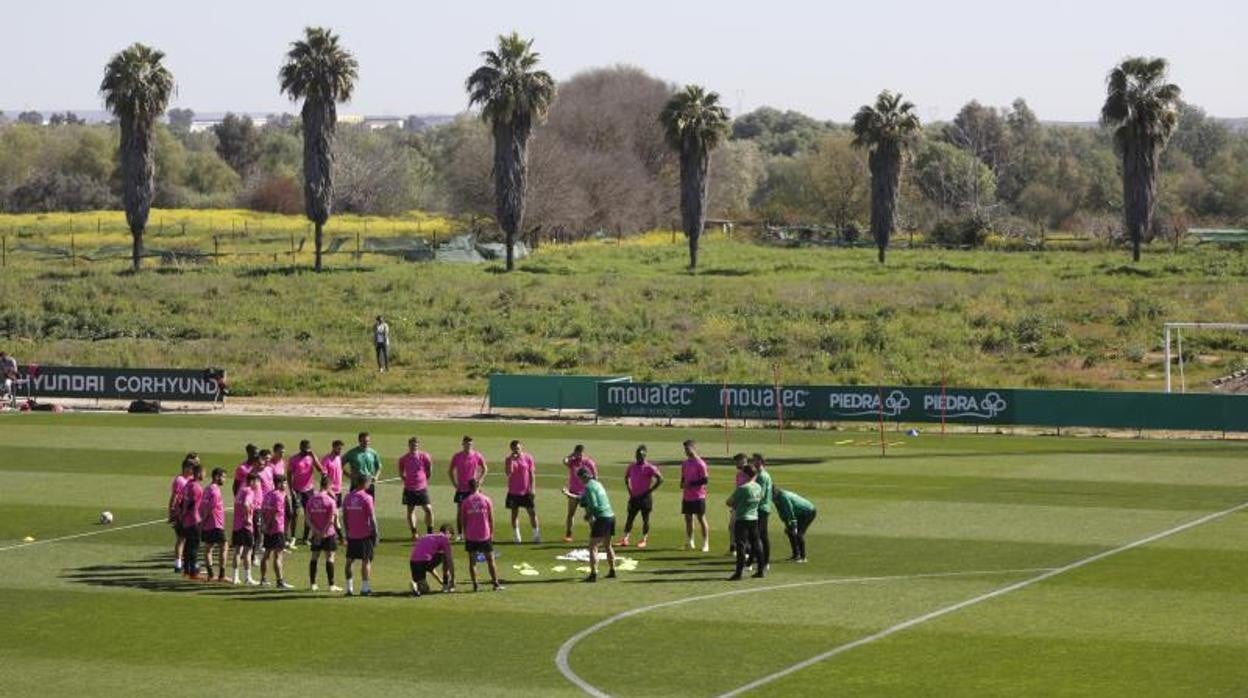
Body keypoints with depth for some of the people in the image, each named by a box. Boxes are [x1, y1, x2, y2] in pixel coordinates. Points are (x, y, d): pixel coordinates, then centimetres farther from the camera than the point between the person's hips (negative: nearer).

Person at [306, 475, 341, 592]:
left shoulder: (311, 499, 2)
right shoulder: (330, 500, -11)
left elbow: (307, 517, -2)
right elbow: (332, 520, -16)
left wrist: (316, 531, -5)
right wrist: (324, 532, -11)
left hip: (316, 534, 4)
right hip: (328, 533, -4)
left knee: (314, 557, 12)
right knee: (329, 557, 2)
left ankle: (312, 584, 14)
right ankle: (331, 585, 3)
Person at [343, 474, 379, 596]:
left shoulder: (348, 497, 4)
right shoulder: (366, 498, -11)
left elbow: (344, 516, 8)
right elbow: (372, 518, -12)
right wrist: (375, 533, -5)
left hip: (351, 535, 5)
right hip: (365, 534, -5)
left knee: (349, 560, 10)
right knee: (366, 560, 1)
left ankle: (349, 587, 11)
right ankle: (365, 587, -1)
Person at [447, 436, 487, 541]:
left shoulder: (477, 456, -1)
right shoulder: (457, 457, -1)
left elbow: (484, 469, 10)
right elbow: (450, 471, 9)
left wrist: (479, 480, -2)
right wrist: (454, 484, -1)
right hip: (461, 489, 0)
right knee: (460, 511, 2)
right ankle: (459, 534, 10)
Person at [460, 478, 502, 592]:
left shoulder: (465, 502, -2)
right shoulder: (486, 499, -2)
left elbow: (464, 520, 1)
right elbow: (491, 518, 1)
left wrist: (465, 534, 12)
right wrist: (491, 533, 11)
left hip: (471, 537, 0)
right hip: (485, 535, 0)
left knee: (472, 561, 7)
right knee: (490, 560, 9)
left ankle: (474, 585, 3)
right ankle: (496, 583, 10)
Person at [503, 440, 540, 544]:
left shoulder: (528, 458, 0)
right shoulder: (509, 460, 0)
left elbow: (532, 474, 2)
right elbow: (508, 472, -15)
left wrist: (532, 488, -4)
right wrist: (511, 460, -21)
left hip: (526, 491, 0)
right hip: (513, 491, 0)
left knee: (532, 512, -1)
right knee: (514, 513, 6)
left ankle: (536, 535, 6)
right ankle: (516, 536, 13)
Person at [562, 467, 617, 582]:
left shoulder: (589, 487, -10)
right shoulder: (598, 484, 18)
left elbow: (593, 505, -18)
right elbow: (583, 498, 27)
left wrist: (588, 515, -2)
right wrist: (569, 495, 27)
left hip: (601, 518, -9)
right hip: (610, 516, 9)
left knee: (593, 547, -7)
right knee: (608, 545, 23)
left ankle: (593, 574, -14)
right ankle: (612, 571, 30)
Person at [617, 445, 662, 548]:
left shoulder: (649, 468, -10)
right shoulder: (632, 466, 7)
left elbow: (660, 479, -12)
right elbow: (626, 477, 24)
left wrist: (650, 490, -13)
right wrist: (629, 489, 11)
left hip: (645, 497, -5)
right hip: (634, 497, 5)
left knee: (645, 519, 3)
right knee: (629, 518, 2)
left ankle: (644, 540, 11)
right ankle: (625, 539, 2)